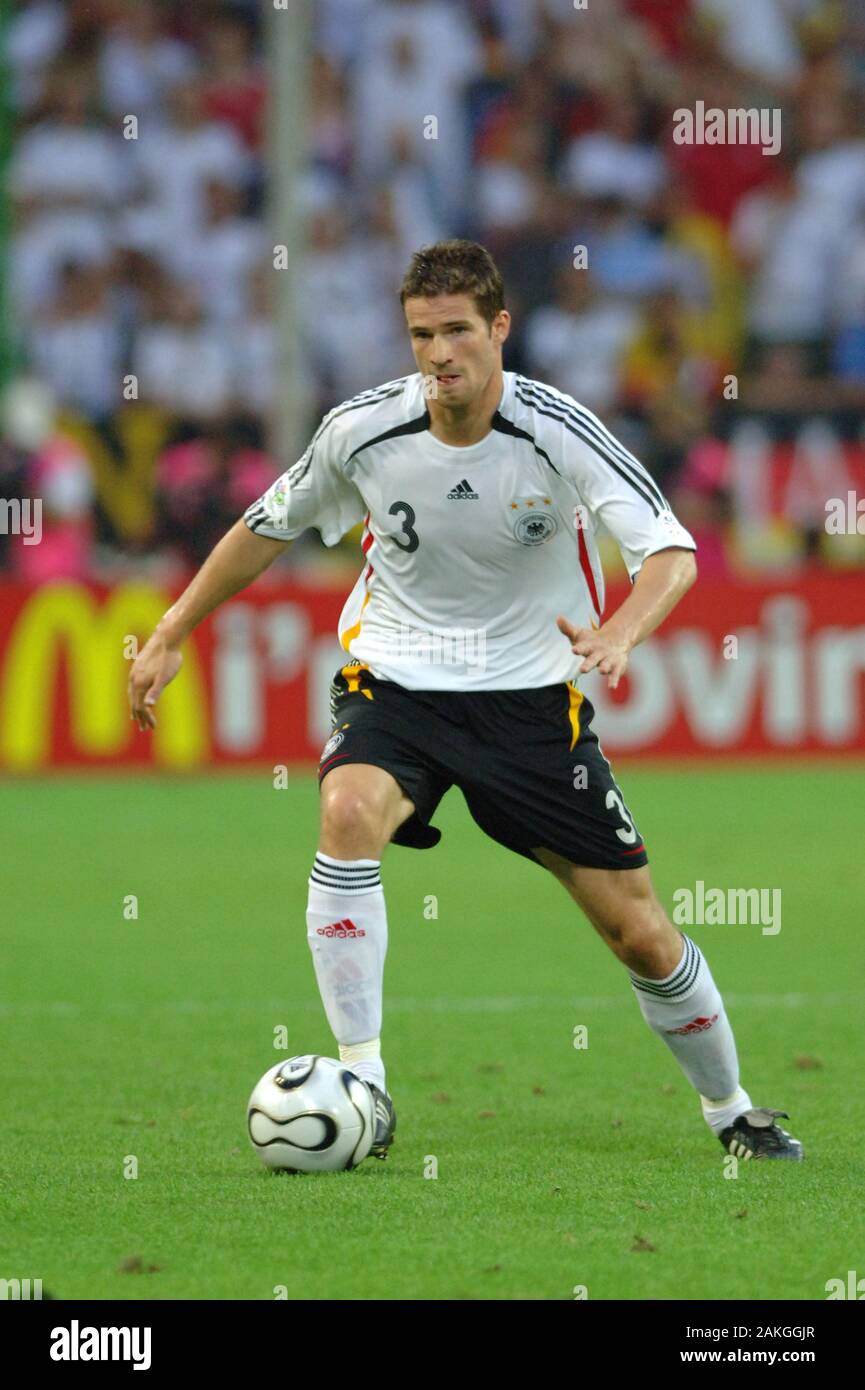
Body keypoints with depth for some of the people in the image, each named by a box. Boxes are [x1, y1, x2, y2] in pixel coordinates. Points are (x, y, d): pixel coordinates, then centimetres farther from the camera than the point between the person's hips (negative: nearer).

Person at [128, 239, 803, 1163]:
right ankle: (362, 1085, -28)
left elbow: (671, 551, -25)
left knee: (639, 932, 0)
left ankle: (730, 1110, 26)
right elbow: (268, 525, 8)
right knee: (350, 812, -34)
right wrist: (170, 637, 9)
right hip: (395, 676, 1)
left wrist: (616, 635, -46)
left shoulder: (558, 433, -17)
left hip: (532, 696, 0)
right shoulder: (362, 430, -10)